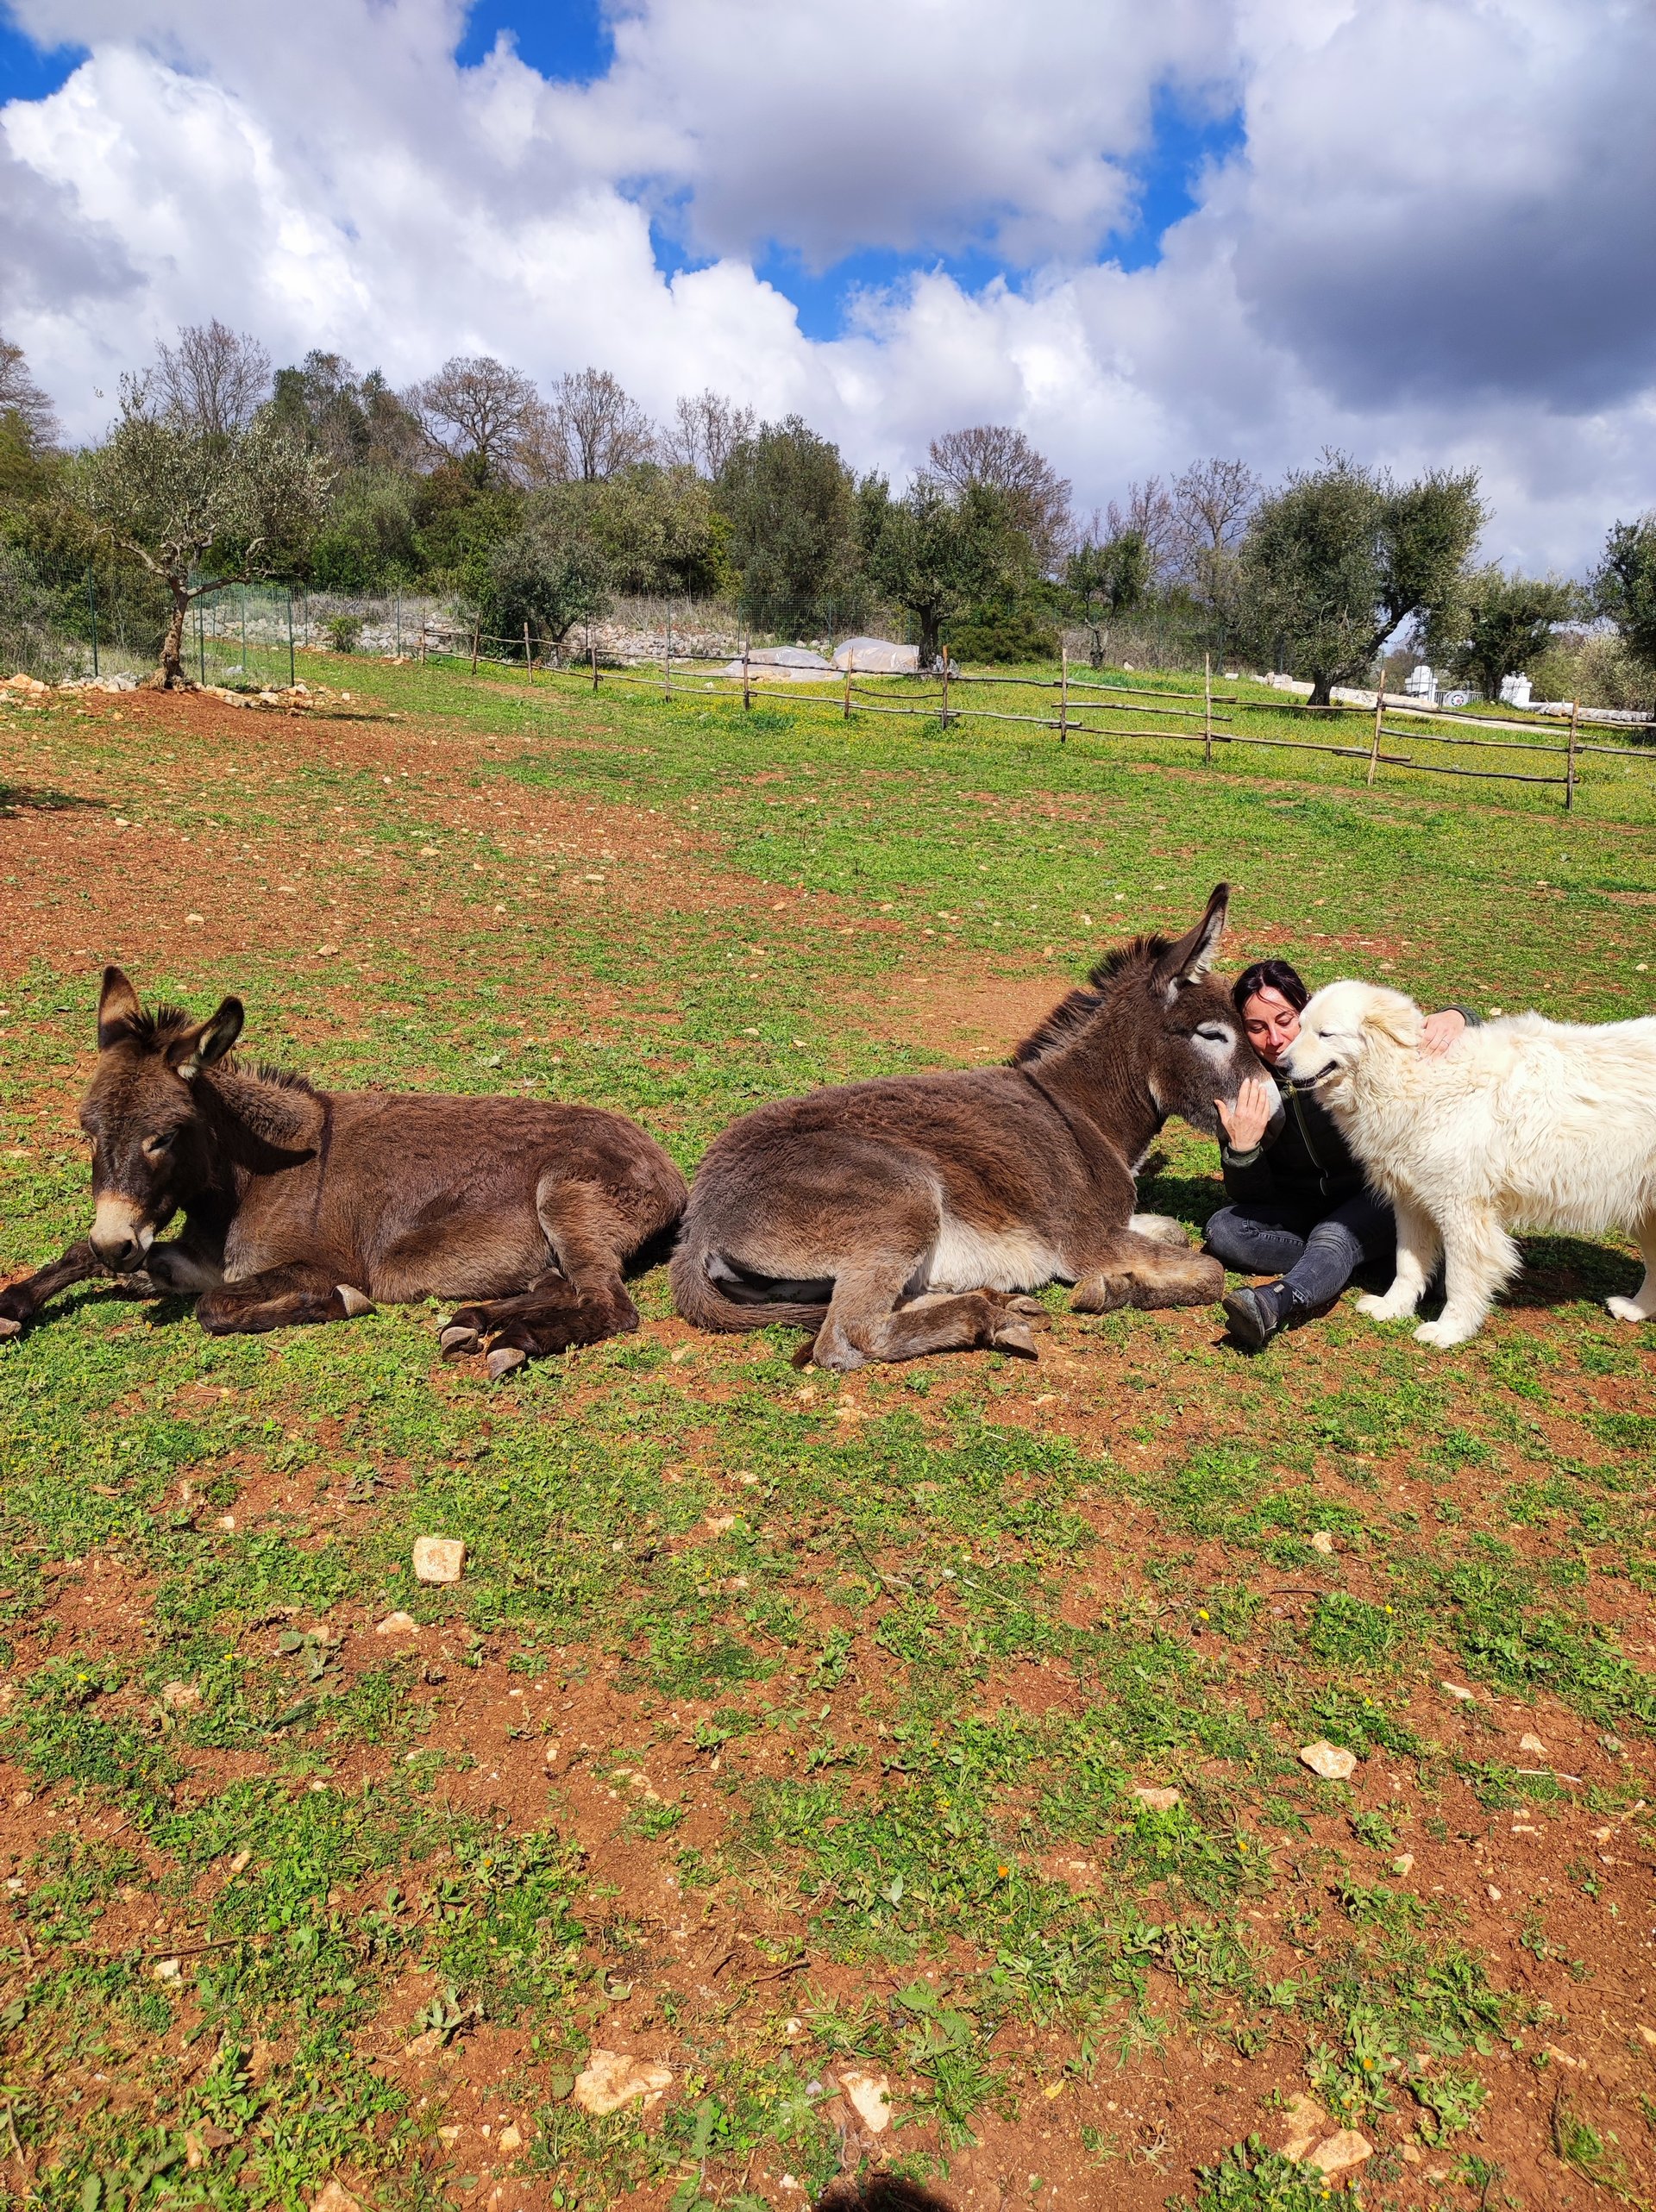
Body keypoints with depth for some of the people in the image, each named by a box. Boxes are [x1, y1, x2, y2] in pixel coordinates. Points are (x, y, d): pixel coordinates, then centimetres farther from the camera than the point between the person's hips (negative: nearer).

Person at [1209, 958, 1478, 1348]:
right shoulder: (1243, 1087, -10)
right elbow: (1250, 1197, -10)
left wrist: (1454, 1016, -33)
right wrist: (1241, 1148, -31)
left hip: (1374, 1198, -3)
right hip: (1298, 1210, 4)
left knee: (1333, 1236, -36)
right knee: (1223, 1229, -22)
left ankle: (1276, 1302, -63)